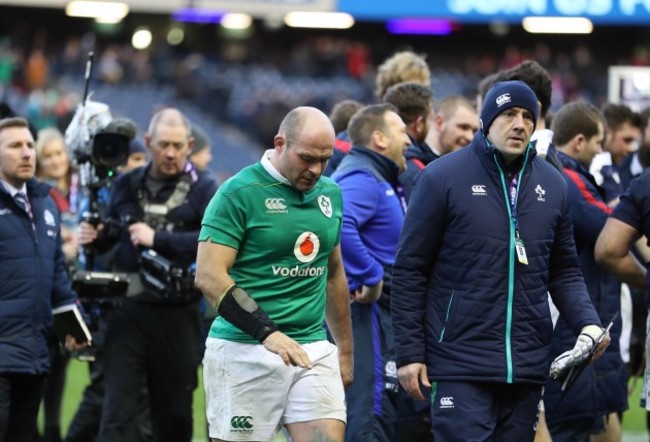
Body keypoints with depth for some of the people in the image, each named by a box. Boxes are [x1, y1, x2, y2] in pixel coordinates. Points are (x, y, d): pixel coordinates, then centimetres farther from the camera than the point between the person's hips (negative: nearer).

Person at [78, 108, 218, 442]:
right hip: (127, 311, 2)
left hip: (177, 315, -2)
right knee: (117, 413, -6)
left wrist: (158, 239, -18)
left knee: (174, 414, 9)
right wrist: (94, 238, -1)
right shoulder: (126, 185, 11)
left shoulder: (202, 189, 0)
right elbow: (111, 236, 22)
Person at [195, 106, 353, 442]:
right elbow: (209, 276, -14)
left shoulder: (330, 194, 13)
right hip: (245, 351, -5)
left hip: (314, 350, 5)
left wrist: (345, 350, 23)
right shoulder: (238, 193, -7)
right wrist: (268, 333, -22)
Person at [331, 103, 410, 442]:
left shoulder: (377, 178, 21)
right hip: (366, 312, -11)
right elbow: (338, 225, -31)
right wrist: (371, 276, -24)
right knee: (371, 414, -14)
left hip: (373, 312, 11)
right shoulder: (363, 179, -13)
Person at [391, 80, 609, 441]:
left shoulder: (552, 185, 12)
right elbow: (409, 271, -1)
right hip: (461, 364, -5)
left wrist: (587, 322, -1)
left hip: (526, 367, 5)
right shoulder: (443, 177, -3)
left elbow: (564, 272, 18)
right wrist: (410, 353, -5)